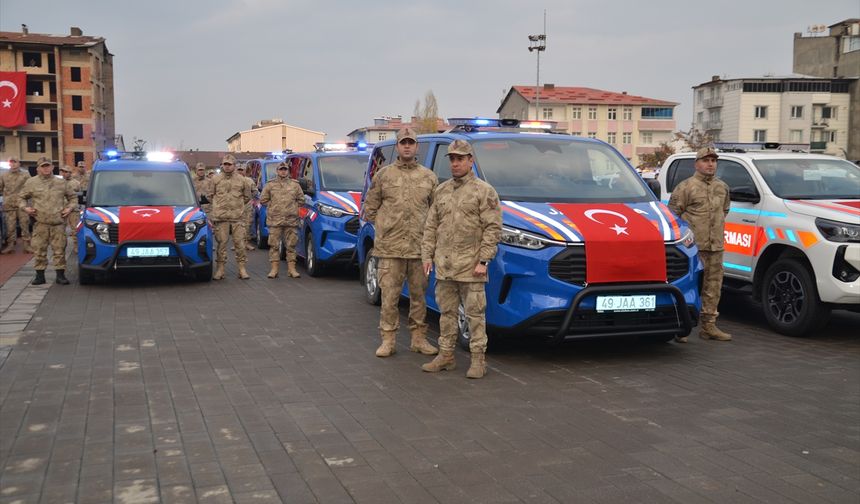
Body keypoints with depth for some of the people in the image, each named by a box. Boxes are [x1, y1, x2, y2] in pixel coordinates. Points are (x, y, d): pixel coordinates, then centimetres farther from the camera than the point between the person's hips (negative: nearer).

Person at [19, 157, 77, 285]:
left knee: (59, 250, 0)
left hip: (58, 223, 0)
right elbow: (22, 198, 18)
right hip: (40, 223, 0)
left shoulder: (61, 183, 11)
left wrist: (69, 208, 5)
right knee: (39, 250, 2)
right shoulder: (31, 182, 7)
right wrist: (25, 207, 1)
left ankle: (60, 275, 8)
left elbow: (73, 197, 20)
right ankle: (40, 275, 12)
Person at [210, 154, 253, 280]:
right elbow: (212, 195, 17)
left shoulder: (241, 180, 7)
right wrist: (219, 206, 14)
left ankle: (242, 268, 7)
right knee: (221, 243, 2)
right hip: (220, 217, 0)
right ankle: (220, 269, 9)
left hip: (238, 217, 0)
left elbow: (247, 197, 17)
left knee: (240, 243, 1)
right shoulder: (216, 179, 7)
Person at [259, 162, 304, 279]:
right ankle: (274, 269, 3)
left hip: (291, 220, 1)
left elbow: (301, 200, 15)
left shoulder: (295, 185, 11)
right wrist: (273, 207, 4)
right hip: (274, 220, -1)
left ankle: (291, 268, 8)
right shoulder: (270, 185, 8)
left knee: (291, 245, 3)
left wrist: (294, 207, 6)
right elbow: (263, 200, 9)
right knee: (274, 245, -1)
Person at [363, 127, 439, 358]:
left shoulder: (429, 177, 9)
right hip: (390, 248, -1)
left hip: (420, 248, 2)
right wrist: (385, 226, 3)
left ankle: (419, 338, 20)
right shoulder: (383, 175, 6)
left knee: (419, 295, 9)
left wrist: (427, 230, 5)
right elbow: (369, 208, 9)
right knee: (389, 296, 0)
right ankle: (388, 340, 9)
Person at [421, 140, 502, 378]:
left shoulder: (484, 191, -3)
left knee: (475, 313, 0)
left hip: (471, 267, -5)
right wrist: (427, 254, 8)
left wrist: (483, 260, -14)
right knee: (446, 312, 12)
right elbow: (431, 226, 17)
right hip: (443, 265, 5)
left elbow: (493, 228, -8)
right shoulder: (441, 191, 14)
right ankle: (446, 356, 21)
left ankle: (478, 359, 7)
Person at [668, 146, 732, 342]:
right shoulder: (686, 187, -5)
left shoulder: (722, 187, 16)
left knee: (713, 287, 10)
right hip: (692, 247, -7)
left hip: (716, 247, 7)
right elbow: (672, 213, -5)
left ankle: (709, 326, 19)